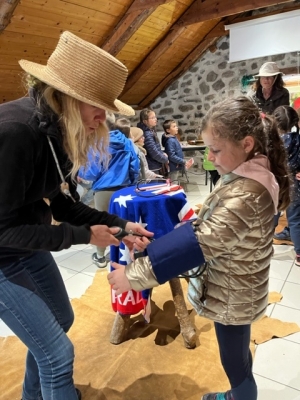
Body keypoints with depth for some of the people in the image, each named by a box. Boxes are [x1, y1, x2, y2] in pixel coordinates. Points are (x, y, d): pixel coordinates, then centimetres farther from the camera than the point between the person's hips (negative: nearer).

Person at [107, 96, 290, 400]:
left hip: (230, 296, -9)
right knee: (237, 355, 30)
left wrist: (133, 275, -28)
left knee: (234, 361, 17)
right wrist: (154, 243, -2)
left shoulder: (246, 195, -32)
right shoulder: (246, 176, -1)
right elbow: (207, 229, 2)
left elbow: (198, 242, -33)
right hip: (232, 289, 9)